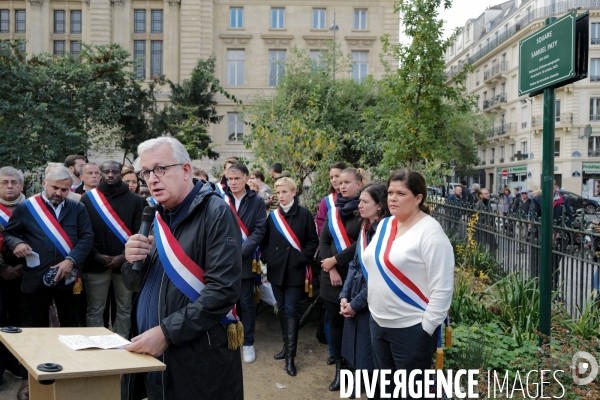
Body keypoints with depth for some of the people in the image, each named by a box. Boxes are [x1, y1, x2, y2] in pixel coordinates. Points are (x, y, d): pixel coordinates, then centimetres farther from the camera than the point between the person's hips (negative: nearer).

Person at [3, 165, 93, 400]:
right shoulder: (25, 208, 2)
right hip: (36, 279, -1)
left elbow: (87, 237, -2)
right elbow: (8, 233, 7)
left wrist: (71, 260, -15)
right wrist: (16, 244, -16)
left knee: (71, 328, 13)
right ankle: (29, 378, 22)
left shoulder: (77, 209, 5)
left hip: (68, 278, 2)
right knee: (33, 329, 8)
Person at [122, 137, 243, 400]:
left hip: (198, 362, -6)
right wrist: (133, 262, -8)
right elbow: (135, 285, 13)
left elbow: (223, 289, -22)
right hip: (150, 354, 7)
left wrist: (167, 332, -22)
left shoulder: (216, 213, -14)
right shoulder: (157, 217, 8)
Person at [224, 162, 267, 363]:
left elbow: (259, 230, -6)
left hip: (245, 260, -1)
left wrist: (240, 251, -15)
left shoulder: (257, 201, 0)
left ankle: (248, 343, 18)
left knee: (246, 302, 6)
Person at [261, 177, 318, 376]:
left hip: (295, 270, -4)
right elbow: (265, 241, 14)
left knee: (292, 311, -4)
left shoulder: (304, 214, -3)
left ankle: (290, 356, -1)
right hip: (276, 269, 4)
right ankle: (287, 346, 26)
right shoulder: (273, 216, 8)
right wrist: (268, 258, 0)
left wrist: (302, 259, -11)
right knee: (282, 309, 12)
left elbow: (313, 240, -2)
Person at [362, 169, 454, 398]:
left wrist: (427, 328, -17)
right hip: (378, 322, 8)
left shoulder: (430, 232, -16)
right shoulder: (384, 225, 7)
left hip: (412, 328, -7)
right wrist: (375, 313, 14)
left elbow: (442, 288, -18)